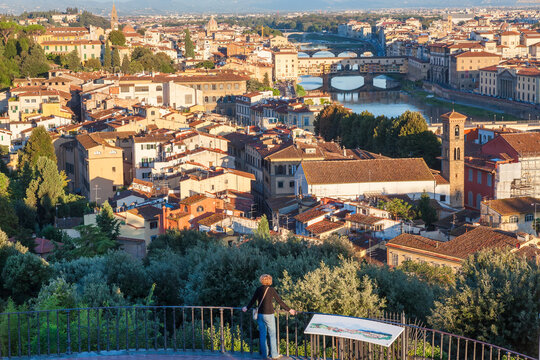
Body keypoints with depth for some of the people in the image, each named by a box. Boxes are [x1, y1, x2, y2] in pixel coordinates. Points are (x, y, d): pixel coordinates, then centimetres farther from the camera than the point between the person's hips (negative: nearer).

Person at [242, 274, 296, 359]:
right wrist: (289, 310, 3)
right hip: (269, 314, -4)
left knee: (262, 334, 11)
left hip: (260, 314, 4)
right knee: (272, 334, 3)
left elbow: (253, 300, 13)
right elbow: (279, 301, -5)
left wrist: (247, 308, 31)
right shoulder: (271, 289, -6)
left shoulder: (258, 289, 3)